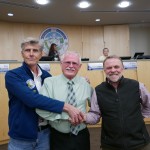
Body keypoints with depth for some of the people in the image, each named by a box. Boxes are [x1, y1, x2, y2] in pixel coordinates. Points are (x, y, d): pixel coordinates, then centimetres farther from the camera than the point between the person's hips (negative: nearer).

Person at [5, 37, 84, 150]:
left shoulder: (47, 76, 2)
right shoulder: (12, 75, -13)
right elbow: (32, 99, -27)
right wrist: (66, 107, -31)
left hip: (45, 133, 4)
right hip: (21, 137, -3)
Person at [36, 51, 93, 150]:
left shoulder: (86, 84, -1)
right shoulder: (49, 82, -9)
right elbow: (41, 109, -18)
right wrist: (66, 115, -22)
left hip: (81, 136, 3)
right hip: (58, 137, -2)